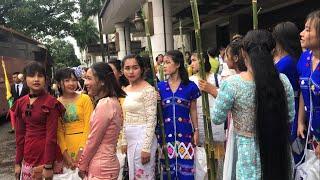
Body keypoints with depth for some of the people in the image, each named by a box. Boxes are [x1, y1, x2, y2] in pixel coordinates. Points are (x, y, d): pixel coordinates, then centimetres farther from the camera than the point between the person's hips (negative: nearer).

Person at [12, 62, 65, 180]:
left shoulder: (51, 102, -12)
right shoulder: (21, 103, 3)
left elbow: (51, 135, -15)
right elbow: (20, 134, 7)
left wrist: (48, 166, -16)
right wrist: (18, 162, 8)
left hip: (47, 153, -5)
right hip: (28, 156, 5)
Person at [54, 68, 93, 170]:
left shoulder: (85, 99, -6)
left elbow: (88, 126, -8)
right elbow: (59, 131, 2)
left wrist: (81, 150, -12)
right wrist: (65, 153, -6)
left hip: (84, 144, -2)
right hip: (66, 146, 2)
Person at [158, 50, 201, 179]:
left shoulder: (190, 86, -2)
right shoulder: (160, 86, 3)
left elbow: (193, 111, 6)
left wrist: (196, 130, 4)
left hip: (185, 133, -1)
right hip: (166, 133, 2)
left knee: (186, 167, 2)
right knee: (167, 168, 9)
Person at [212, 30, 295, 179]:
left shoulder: (232, 84, -19)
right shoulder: (282, 80, -7)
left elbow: (217, 118, -8)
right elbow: (290, 117, 4)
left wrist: (218, 93, 6)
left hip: (249, 152, -3)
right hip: (280, 150, 3)